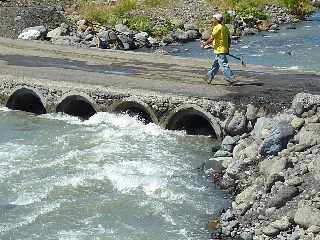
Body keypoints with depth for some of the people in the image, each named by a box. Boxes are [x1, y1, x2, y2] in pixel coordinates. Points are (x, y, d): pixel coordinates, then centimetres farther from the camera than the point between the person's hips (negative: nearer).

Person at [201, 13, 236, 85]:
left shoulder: (217, 27, -14)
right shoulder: (225, 27, 12)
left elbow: (211, 39, -16)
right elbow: (229, 39, 15)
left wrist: (204, 44, -4)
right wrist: (228, 48, 22)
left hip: (219, 50, -9)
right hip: (224, 49, 9)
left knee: (224, 65, -7)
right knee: (215, 64, 17)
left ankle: (231, 79, -7)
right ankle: (210, 77, 26)